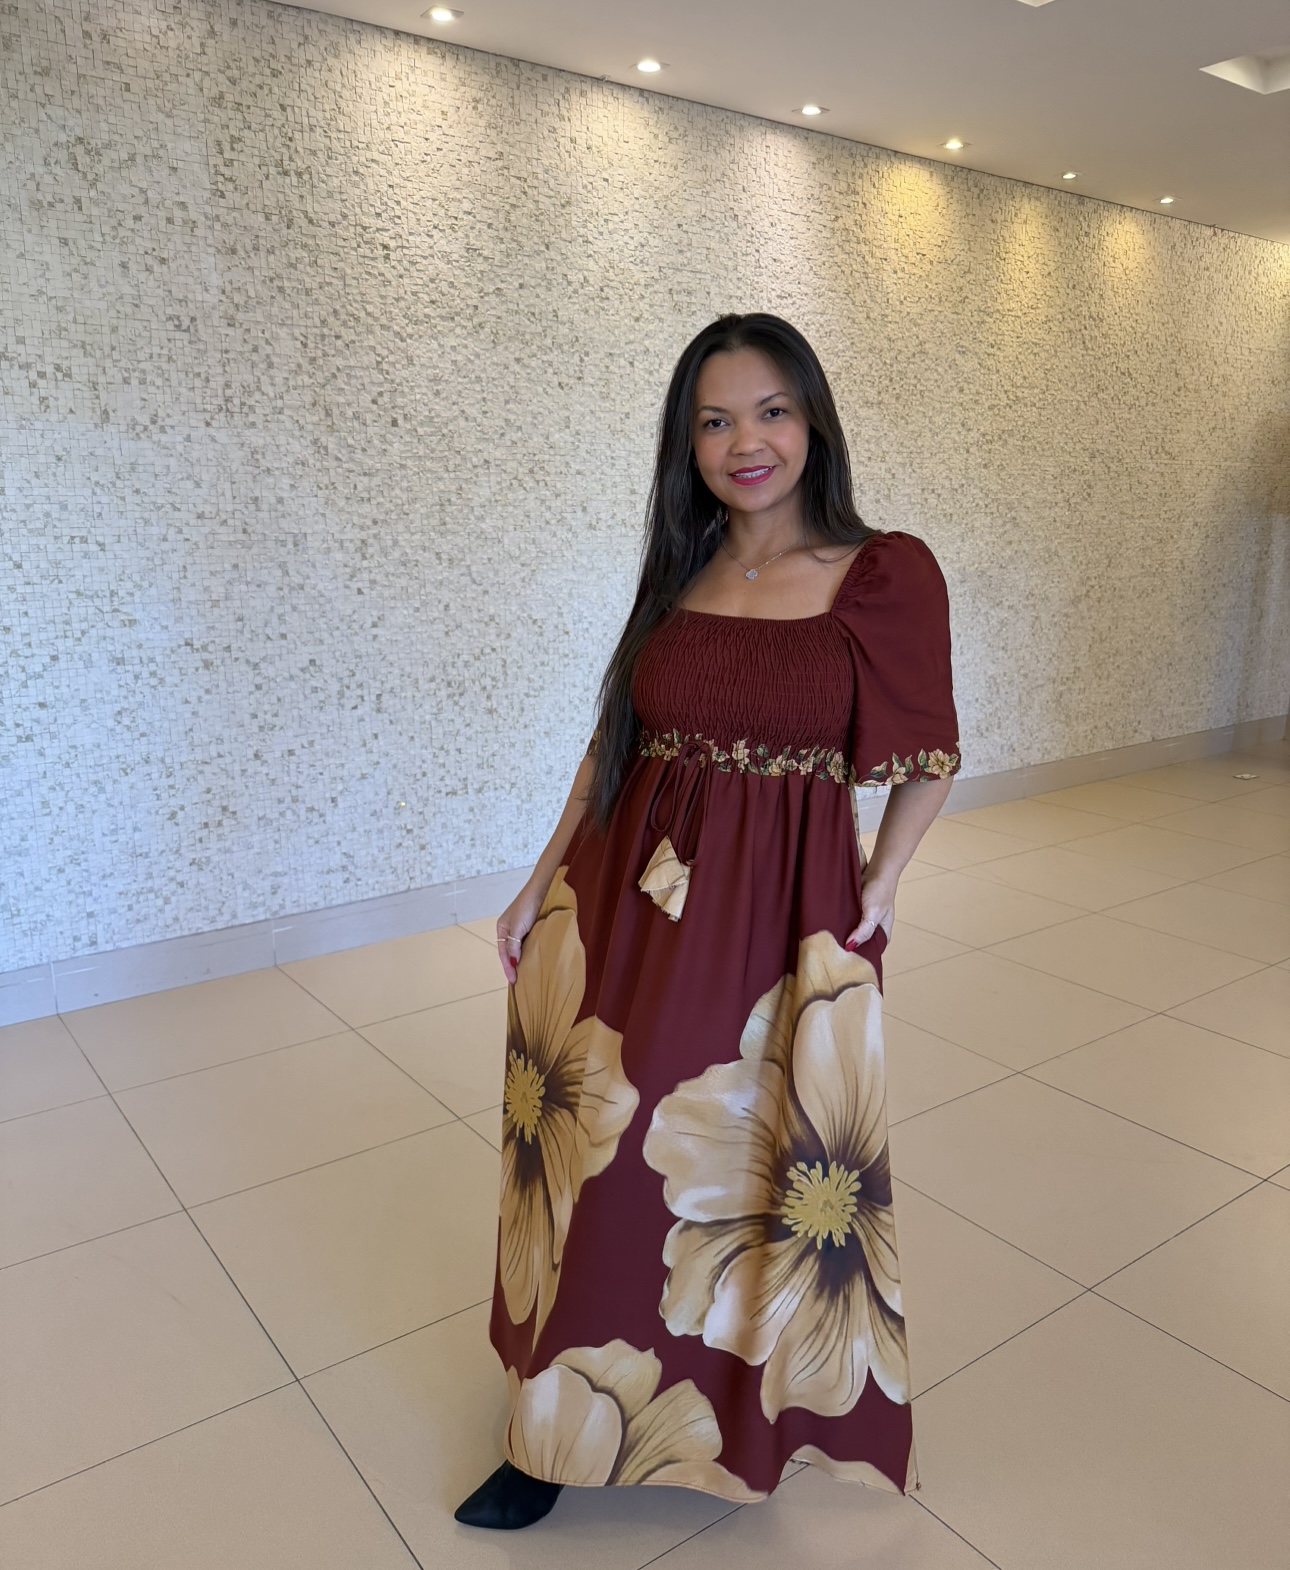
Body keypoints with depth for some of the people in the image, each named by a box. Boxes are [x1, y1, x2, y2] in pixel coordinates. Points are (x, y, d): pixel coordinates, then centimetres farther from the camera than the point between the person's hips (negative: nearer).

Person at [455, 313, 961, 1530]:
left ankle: (762, 1405, 42)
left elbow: (926, 755, 2)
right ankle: (566, 1428, 35)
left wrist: (880, 885, -7)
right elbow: (614, 737, 9)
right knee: (591, 1156, 12)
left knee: (762, 1165, 11)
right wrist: (544, 880, 6)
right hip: (624, 898, 4)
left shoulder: (885, 574, -6)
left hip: (782, 914, -4)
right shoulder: (678, 571, 7)